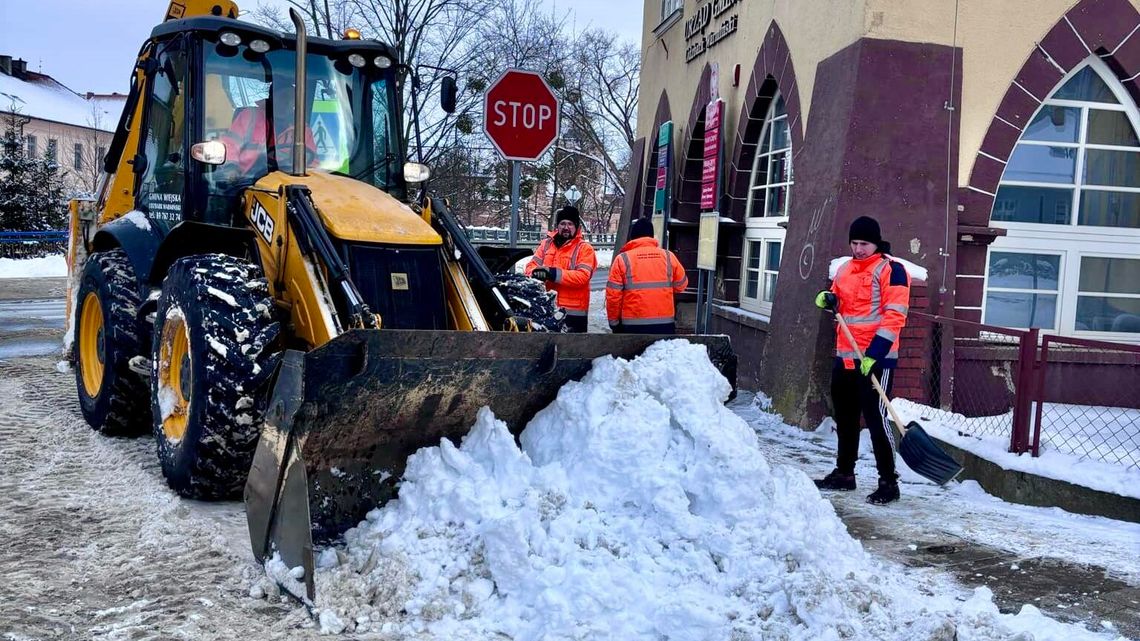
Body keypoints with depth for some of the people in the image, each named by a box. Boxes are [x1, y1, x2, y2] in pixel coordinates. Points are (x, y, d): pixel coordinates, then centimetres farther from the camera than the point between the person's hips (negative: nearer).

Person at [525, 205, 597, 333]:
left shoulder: (585, 248, -3)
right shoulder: (546, 244, 13)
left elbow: (582, 276, -15)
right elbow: (531, 265, 9)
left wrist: (554, 274, -24)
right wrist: (536, 273, -17)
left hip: (573, 312, -5)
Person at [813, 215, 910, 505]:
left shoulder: (890, 269, -9)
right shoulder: (845, 268, 15)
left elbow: (895, 315, -17)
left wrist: (874, 354, -23)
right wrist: (828, 299, 2)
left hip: (876, 358, -8)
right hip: (845, 355, 8)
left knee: (876, 418, -7)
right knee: (845, 417, 15)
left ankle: (888, 482, 1)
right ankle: (844, 473, 28)